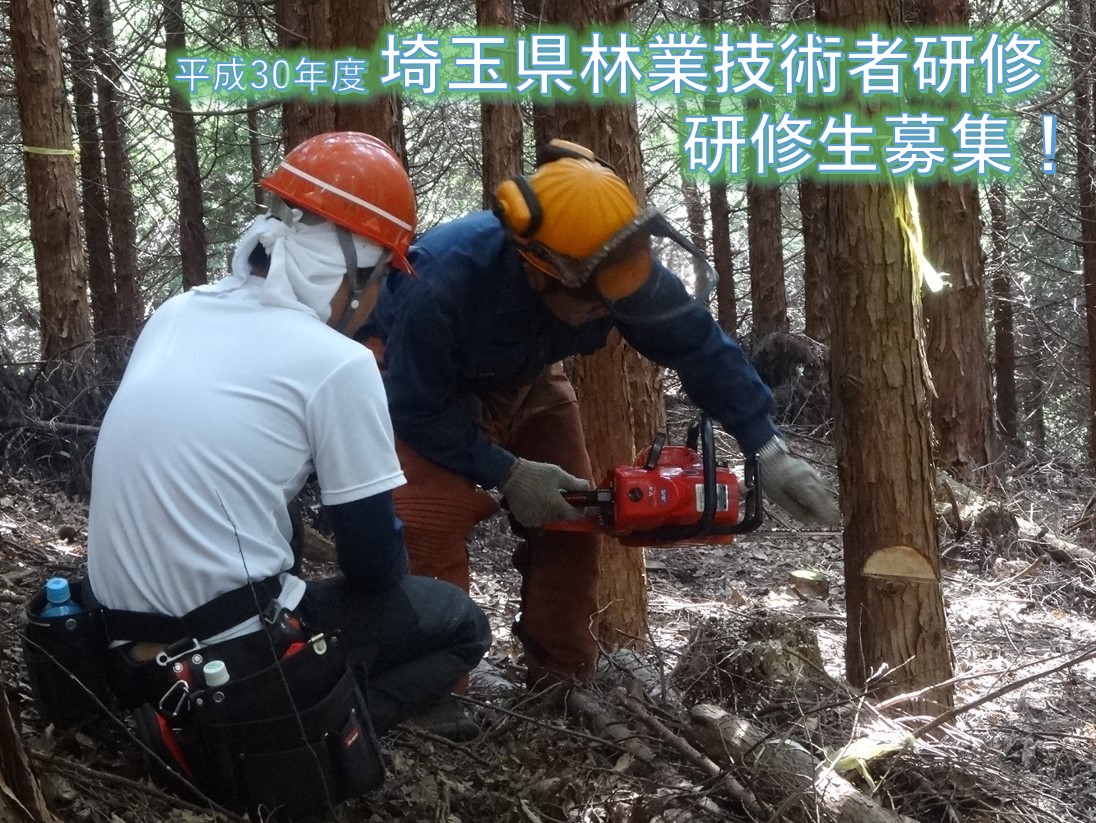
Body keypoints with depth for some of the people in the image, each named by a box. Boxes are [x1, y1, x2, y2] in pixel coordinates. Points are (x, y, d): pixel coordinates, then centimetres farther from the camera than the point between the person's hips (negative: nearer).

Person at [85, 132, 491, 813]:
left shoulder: (176, 315, 7)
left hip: (132, 646, 8)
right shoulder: (337, 362, -13)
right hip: (235, 657, -7)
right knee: (461, 623, 12)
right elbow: (375, 563, -6)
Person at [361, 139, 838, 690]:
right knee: (430, 521, -25)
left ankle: (563, 680, 13)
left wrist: (768, 451, -21)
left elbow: (702, 347, -18)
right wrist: (506, 474, -31)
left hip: (525, 382, 5)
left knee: (573, 515, -1)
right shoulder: (447, 281, -44)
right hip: (417, 380, -5)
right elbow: (415, 408, -31)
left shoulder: (618, 269, -30)